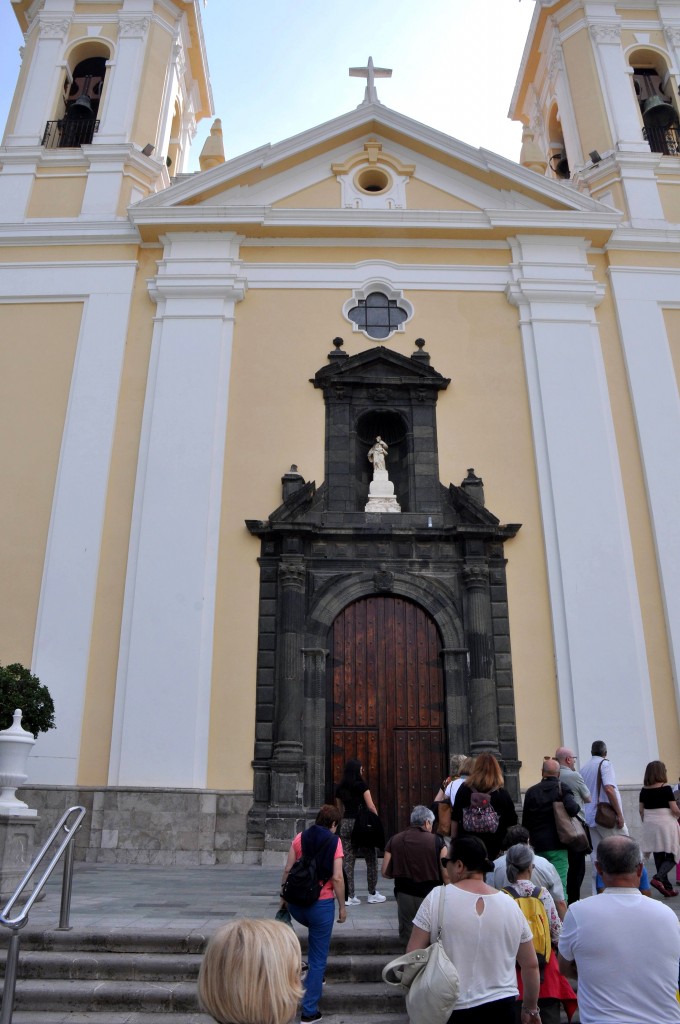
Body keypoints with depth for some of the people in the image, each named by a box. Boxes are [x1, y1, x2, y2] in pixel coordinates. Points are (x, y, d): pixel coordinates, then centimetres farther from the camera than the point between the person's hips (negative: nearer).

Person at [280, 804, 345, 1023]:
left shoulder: (300, 837, 2)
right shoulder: (334, 841, -8)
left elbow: (287, 870, 1)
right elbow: (337, 877, -12)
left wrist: (283, 897, 13)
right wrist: (342, 906, -2)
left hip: (296, 903, 4)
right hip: (321, 904, -4)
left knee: (316, 931, 37)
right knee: (318, 958, 11)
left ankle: (314, 973, 35)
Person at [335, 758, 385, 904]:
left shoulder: (340, 788, 8)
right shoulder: (361, 785, -7)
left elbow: (340, 808, 13)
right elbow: (371, 806, -9)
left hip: (345, 824, 5)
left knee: (348, 860, 6)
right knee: (371, 859, 9)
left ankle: (349, 896, 5)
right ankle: (372, 894, 14)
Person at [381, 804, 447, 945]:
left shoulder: (394, 840, -2)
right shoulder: (436, 841, -10)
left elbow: (385, 873, -1)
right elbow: (446, 875, -12)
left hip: (405, 896, 2)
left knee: (407, 938, 23)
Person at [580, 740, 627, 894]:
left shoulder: (583, 768, 13)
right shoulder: (605, 764, -7)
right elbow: (609, 788, -20)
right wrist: (619, 814, -17)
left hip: (591, 818, 6)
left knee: (596, 856, 8)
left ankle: (598, 892, 7)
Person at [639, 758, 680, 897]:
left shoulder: (644, 790, 3)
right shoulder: (665, 788, -11)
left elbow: (641, 810, 7)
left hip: (650, 825, 5)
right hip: (666, 824, -5)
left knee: (658, 857, 12)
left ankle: (667, 887, 16)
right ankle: (658, 878, -15)